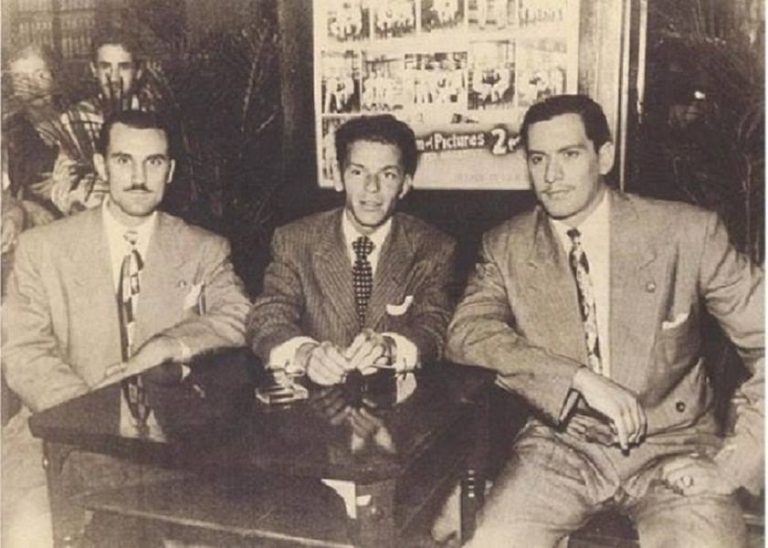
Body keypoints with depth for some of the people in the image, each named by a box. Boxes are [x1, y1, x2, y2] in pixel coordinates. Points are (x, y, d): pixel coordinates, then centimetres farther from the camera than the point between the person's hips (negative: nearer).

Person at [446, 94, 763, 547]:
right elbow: (466, 333, -13)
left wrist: (735, 462, -13)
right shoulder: (506, 247, 1)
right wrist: (581, 379, -23)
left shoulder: (687, 232, -6)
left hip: (672, 446, -1)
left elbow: (761, 341, -5)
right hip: (563, 446, 1)